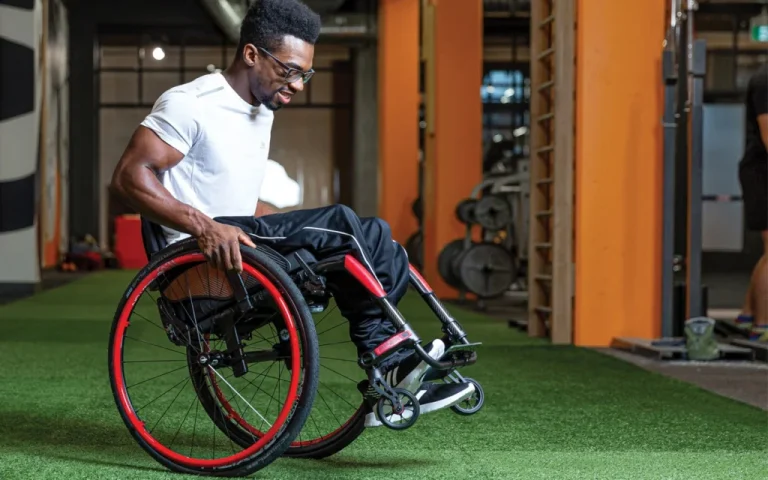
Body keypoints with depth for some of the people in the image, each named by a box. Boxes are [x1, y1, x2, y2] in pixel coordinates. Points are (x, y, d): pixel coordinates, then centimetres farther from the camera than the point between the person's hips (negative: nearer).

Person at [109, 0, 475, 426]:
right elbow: (129, 177, -20)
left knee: (373, 237, -5)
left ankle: (388, 378, -11)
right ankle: (388, 366, -10)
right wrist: (204, 226, -31)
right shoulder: (193, 104, -11)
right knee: (341, 224, -22)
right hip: (200, 262, -9)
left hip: (238, 243, 9)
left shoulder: (261, 110, 17)